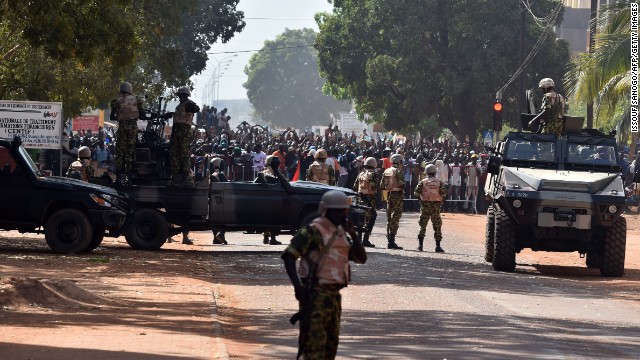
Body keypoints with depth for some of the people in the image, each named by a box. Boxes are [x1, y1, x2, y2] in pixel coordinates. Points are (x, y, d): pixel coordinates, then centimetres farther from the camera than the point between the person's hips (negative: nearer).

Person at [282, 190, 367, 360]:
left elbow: (362, 258, 13)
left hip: (334, 295, 8)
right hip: (316, 294, -8)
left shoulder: (342, 234, 15)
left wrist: (353, 235, -1)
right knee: (314, 340, -11)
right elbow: (289, 255, -16)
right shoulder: (313, 231, -10)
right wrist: (297, 285, -24)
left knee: (331, 340, 14)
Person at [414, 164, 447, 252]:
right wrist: (441, 201, 9)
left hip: (425, 204, 1)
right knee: (437, 226, 4)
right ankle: (438, 246, 1)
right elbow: (444, 194, -8)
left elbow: (416, 193, -5)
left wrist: (421, 199, 12)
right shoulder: (439, 182, -1)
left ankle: (420, 245, 6)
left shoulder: (423, 182, 0)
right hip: (436, 205, -1)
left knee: (423, 225, 9)